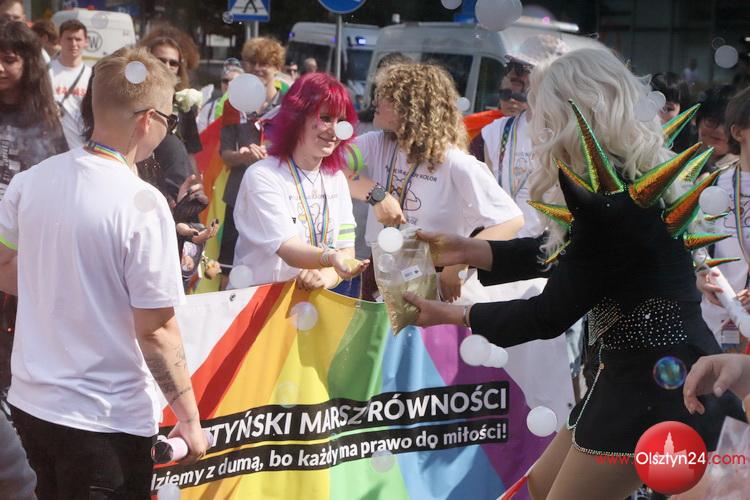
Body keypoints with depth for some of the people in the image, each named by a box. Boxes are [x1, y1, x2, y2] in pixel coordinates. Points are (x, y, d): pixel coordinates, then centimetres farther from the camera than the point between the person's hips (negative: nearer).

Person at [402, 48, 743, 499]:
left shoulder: (610, 196, -23)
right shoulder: (623, 176, 8)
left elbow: (552, 314, -17)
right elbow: (556, 253, 17)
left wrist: (455, 316, -5)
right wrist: (468, 250, 11)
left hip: (660, 383, -10)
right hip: (645, 373, 10)